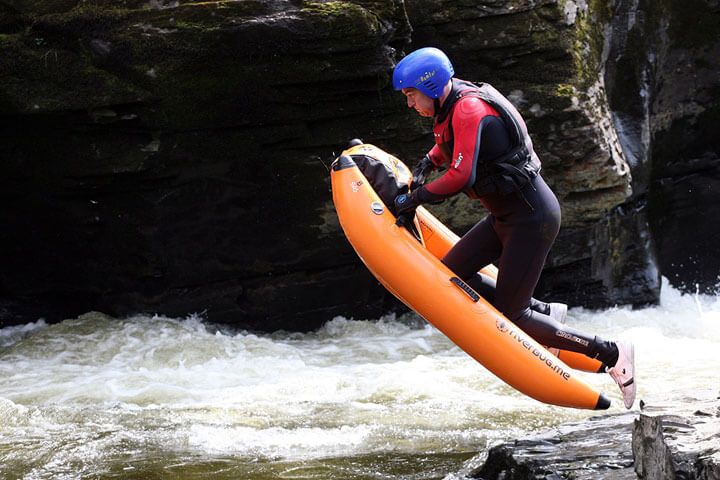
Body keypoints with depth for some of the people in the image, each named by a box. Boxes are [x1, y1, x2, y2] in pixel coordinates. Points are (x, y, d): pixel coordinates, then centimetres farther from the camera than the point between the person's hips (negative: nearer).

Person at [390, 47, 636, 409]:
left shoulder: (468, 110, -21)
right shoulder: (452, 105, 8)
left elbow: (461, 176, -31)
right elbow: (451, 141, 31)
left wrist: (416, 197, -19)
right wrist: (429, 161, 11)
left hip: (531, 218, -10)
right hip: (505, 216, 10)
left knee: (510, 317, -7)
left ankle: (611, 354, 0)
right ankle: (543, 312, 17)